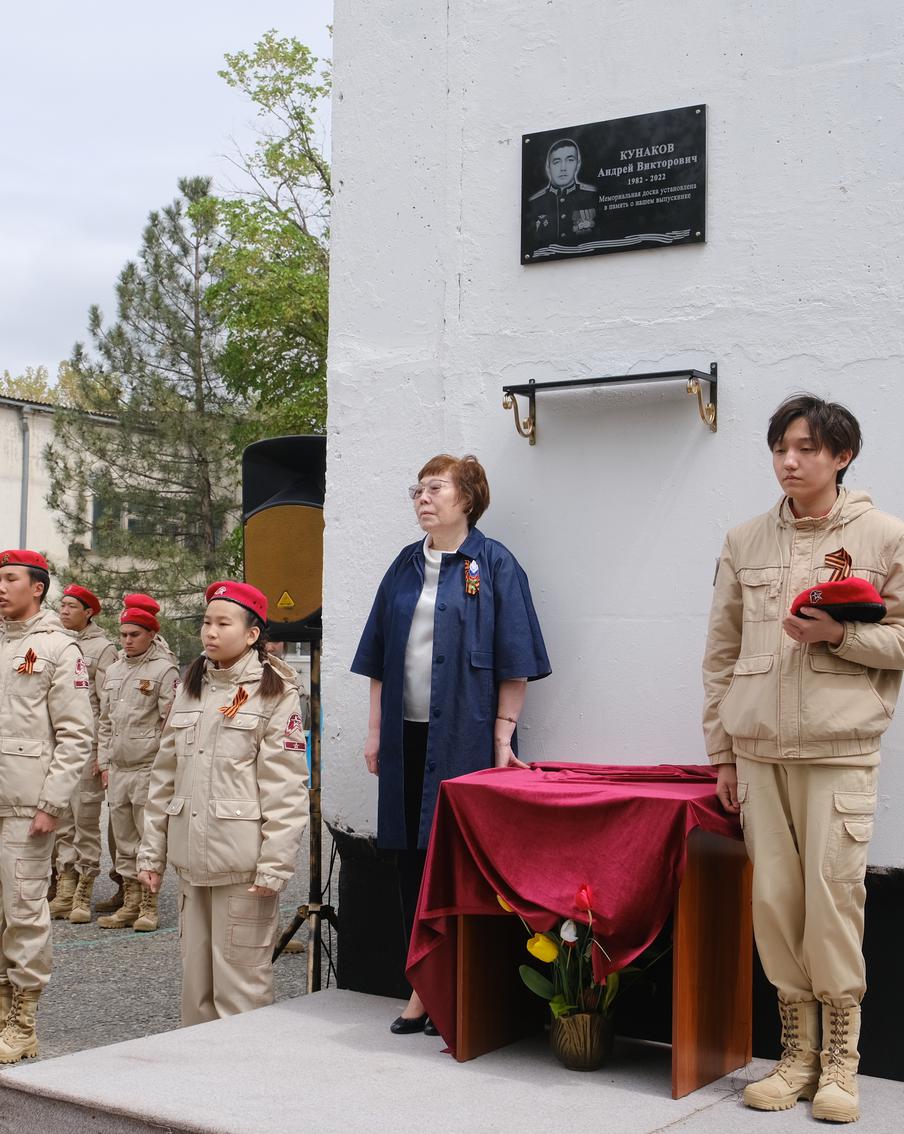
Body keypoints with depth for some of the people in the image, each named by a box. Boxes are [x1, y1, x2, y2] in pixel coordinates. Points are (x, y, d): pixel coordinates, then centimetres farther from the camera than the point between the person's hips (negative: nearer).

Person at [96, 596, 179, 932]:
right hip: (117, 769, 7)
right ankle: (130, 904, 19)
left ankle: (149, 907, 5)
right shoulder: (114, 670, 16)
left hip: (148, 768, -7)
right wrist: (104, 762, 14)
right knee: (124, 841, 11)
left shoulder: (164, 670, -6)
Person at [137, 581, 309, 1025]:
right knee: (195, 980, 14)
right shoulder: (189, 689, 15)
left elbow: (286, 787, -10)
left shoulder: (274, 693, -5)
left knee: (240, 987, -3)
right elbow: (164, 776, 17)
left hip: (243, 865, -6)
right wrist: (152, 851, 13)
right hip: (192, 859, 6)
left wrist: (274, 866, -15)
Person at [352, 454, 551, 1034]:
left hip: (466, 735, -5)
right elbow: (379, 656, 15)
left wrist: (503, 736, -9)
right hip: (408, 734, 5)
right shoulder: (405, 567, 13)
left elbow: (513, 660, -4)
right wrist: (376, 730, 11)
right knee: (412, 856, 7)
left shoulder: (494, 565, -2)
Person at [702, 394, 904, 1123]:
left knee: (835, 893, -5)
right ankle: (797, 1053, 16)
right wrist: (722, 752, 9)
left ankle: (840, 1059, 9)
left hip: (840, 746, -3)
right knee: (774, 897, 3)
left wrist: (840, 634, -15)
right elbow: (721, 653, 12)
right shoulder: (745, 543, 9)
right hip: (759, 747, 3)